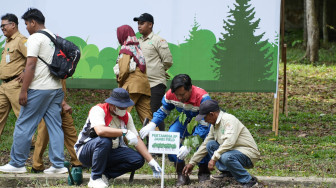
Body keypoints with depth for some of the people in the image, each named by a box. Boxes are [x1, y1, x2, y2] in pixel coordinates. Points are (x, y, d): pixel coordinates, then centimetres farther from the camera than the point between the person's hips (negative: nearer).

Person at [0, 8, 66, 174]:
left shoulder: (35, 38, -9)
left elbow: (31, 66, -16)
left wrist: (24, 90, -15)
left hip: (39, 89, -8)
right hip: (57, 88, 8)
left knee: (24, 126, 0)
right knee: (55, 126, 7)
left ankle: (17, 163, 4)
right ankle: (58, 164, 3)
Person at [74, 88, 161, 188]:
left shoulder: (126, 116, 1)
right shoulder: (98, 110, -20)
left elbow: (137, 140, 0)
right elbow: (100, 131, -40)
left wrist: (151, 161, -8)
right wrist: (125, 132, -37)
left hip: (110, 153, 6)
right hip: (85, 151, -6)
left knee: (138, 160, -14)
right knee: (104, 140, -38)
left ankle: (105, 174, -5)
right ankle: (95, 179, -24)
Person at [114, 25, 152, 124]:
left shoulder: (126, 50, -5)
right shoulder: (137, 48, 17)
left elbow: (124, 69, -11)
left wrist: (120, 82, 3)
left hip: (132, 86, -8)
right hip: (144, 85, 8)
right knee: (147, 116, 7)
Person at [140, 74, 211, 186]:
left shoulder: (202, 98, -36)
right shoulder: (170, 94, -20)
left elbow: (203, 126, -36)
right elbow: (163, 111, -2)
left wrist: (189, 145, -45)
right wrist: (152, 124, -22)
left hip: (202, 123, -4)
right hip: (185, 121, 4)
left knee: (203, 139, -36)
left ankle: (203, 173, -15)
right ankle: (181, 175, -14)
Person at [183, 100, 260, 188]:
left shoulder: (229, 119, -19)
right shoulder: (214, 125, 10)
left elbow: (229, 142, -32)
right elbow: (205, 145, 19)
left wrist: (214, 158, -31)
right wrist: (192, 163, 20)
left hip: (248, 154, -9)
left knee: (226, 157, -37)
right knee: (210, 145, 2)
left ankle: (249, 181, -21)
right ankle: (226, 171, -3)